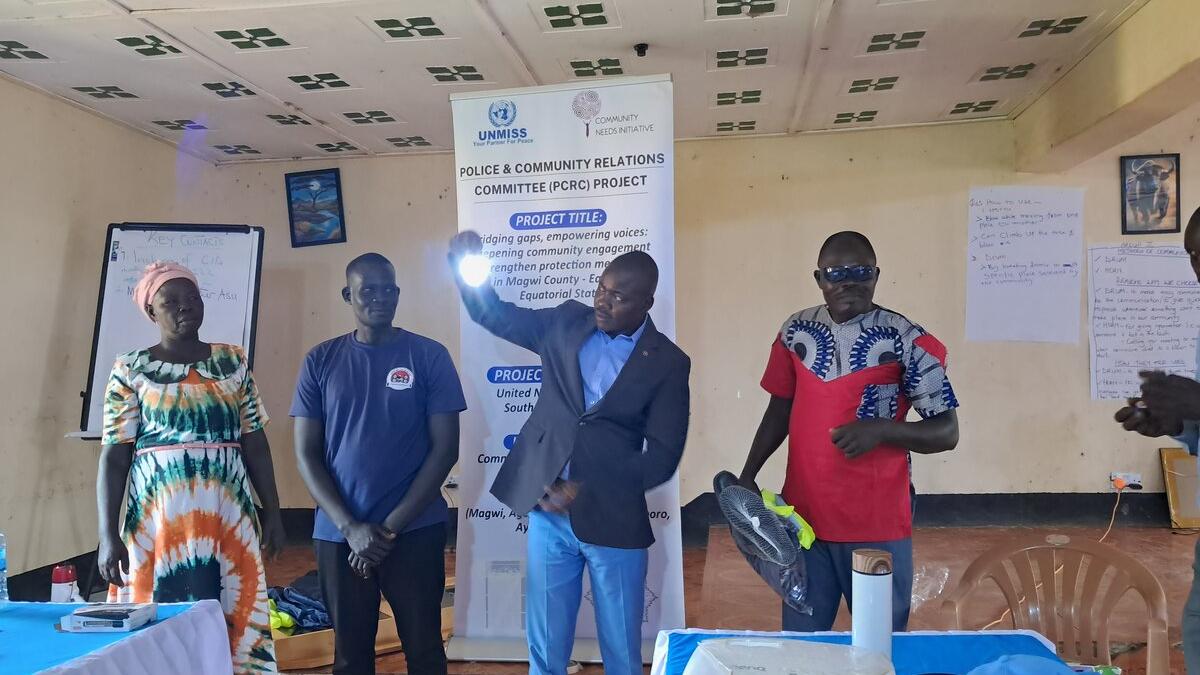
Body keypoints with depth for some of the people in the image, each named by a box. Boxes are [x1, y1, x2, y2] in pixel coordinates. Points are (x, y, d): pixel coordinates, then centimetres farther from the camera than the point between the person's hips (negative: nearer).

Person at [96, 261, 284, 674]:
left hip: (228, 514, 2)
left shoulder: (233, 361, 8)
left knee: (235, 619, 3)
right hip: (160, 515, -2)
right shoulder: (131, 369, 2)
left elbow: (255, 443, 9)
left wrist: (272, 513, 6)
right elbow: (114, 456, -2)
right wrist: (107, 535, -9)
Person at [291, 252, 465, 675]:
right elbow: (307, 454, 1)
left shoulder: (430, 356, -3)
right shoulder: (320, 362, 2)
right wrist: (351, 527, -10)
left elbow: (445, 448, -5)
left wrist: (391, 527, -10)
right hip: (339, 535, 2)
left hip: (415, 532, -1)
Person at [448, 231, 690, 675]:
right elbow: (497, 316, 14)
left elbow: (662, 457, -9)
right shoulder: (567, 323, 5)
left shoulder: (668, 363, -5)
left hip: (613, 522, -2)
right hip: (548, 514, 2)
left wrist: (586, 489, -16)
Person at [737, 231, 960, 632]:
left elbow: (946, 432, -7)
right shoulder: (796, 332, 2)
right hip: (803, 517, 3)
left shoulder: (907, 341, -10)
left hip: (877, 525, -3)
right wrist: (748, 476, 3)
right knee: (800, 641, 17)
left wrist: (881, 429, -24)